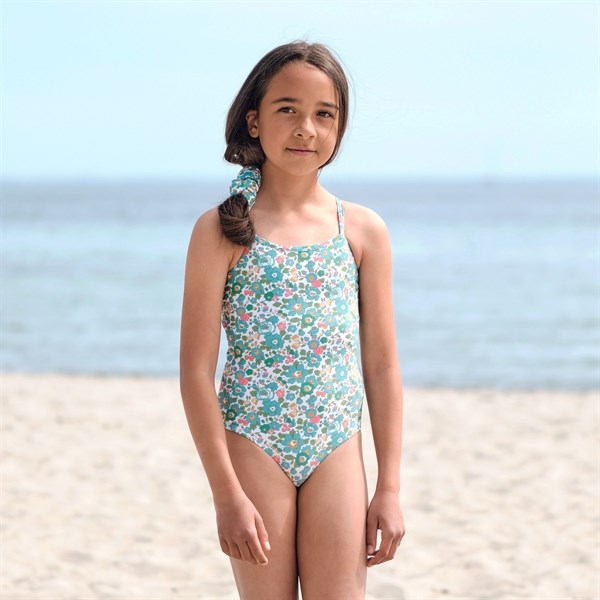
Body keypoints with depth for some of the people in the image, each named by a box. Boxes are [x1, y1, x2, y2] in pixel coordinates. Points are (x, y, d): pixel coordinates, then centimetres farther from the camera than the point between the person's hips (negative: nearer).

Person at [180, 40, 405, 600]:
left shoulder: (363, 231, 4)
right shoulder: (222, 230, -5)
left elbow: (382, 365, 6)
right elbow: (197, 370, -6)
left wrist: (389, 488, 4)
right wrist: (227, 494, -11)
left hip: (337, 451, 2)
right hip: (251, 446, -2)